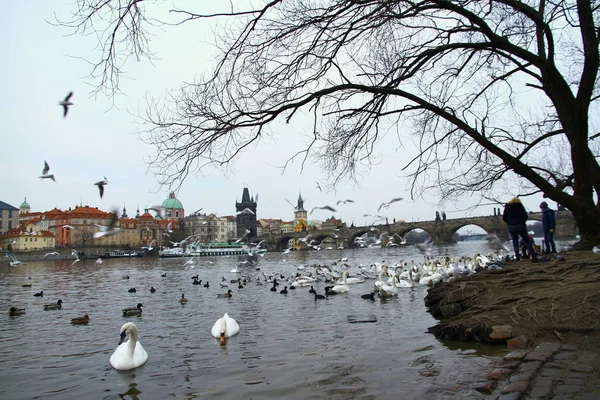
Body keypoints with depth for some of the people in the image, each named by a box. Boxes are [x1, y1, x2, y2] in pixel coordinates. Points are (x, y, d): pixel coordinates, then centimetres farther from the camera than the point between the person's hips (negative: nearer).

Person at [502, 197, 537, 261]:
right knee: (527, 241, 6)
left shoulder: (507, 207, 6)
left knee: (515, 242, 9)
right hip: (520, 225, -2)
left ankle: (518, 257, 6)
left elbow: (504, 218, 4)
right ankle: (533, 256, 2)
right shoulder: (520, 206, -1)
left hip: (511, 227, 2)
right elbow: (525, 216, -5)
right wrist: (522, 222, 12)